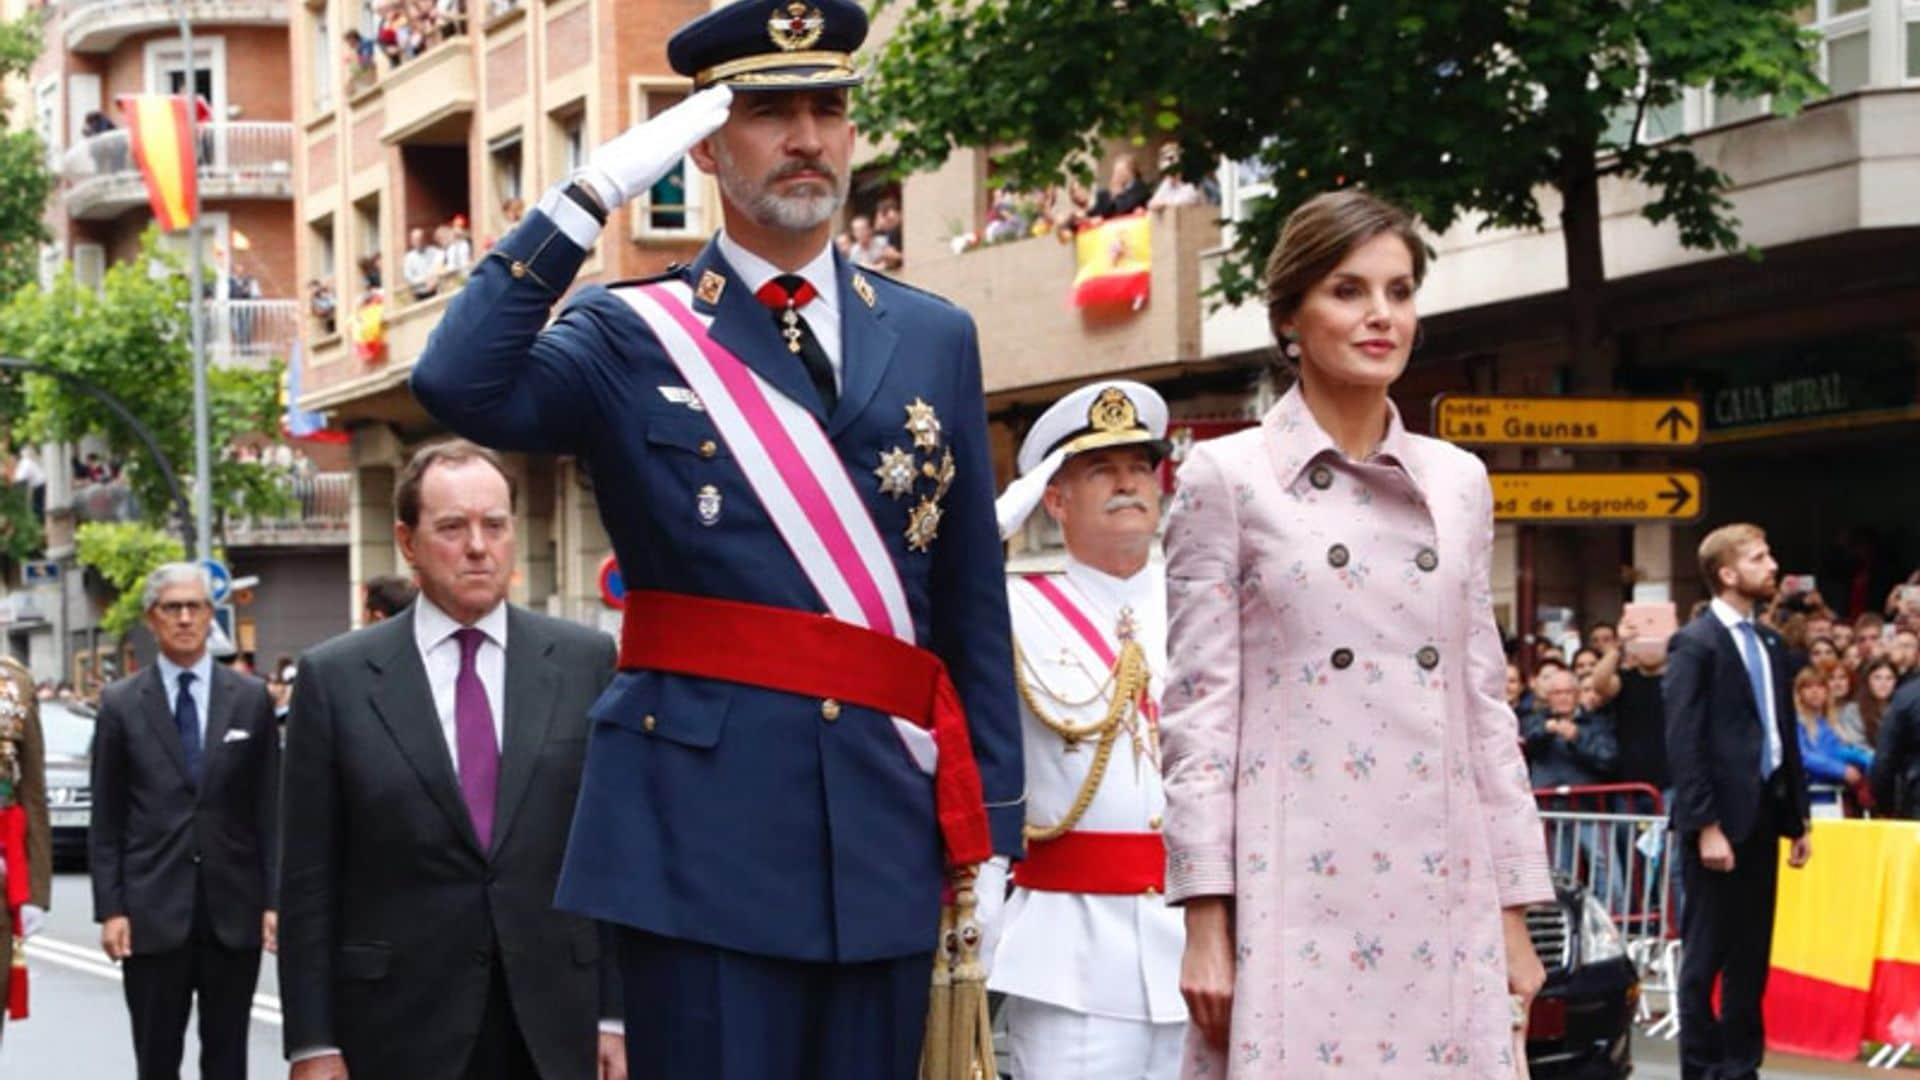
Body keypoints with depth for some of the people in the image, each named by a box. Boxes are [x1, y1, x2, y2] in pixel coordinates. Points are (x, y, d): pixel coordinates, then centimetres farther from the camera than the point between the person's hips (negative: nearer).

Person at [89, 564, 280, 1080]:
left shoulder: (251, 698, 6)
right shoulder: (121, 704, 3)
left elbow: (270, 809, 5)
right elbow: (105, 820, 3)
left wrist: (274, 900, -1)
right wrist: (110, 908, -4)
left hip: (234, 908, 1)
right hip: (153, 913, -1)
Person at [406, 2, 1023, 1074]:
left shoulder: (936, 338, 12)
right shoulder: (630, 335, 3)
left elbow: (973, 606, 12)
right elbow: (460, 387, -18)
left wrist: (989, 829, 8)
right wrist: (591, 198, -16)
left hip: (890, 826, 3)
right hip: (705, 819, -3)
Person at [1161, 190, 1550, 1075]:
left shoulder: (1459, 482, 13)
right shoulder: (1226, 478, 1)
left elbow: (1484, 702, 14)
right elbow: (1196, 709, -3)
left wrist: (1515, 911, 10)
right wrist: (1206, 921, -10)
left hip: (1442, 904, 4)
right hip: (1296, 903, -4)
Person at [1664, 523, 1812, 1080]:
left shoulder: (1771, 645, 15)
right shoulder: (1695, 643, -8)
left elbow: (1786, 735, 16)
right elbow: (1683, 742, -13)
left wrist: (1799, 819, 12)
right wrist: (1706, 826, -18)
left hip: (1764, 815, 7)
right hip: (1721, 818, -7)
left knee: (1751, 956, 10)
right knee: (1705, 954, 0)